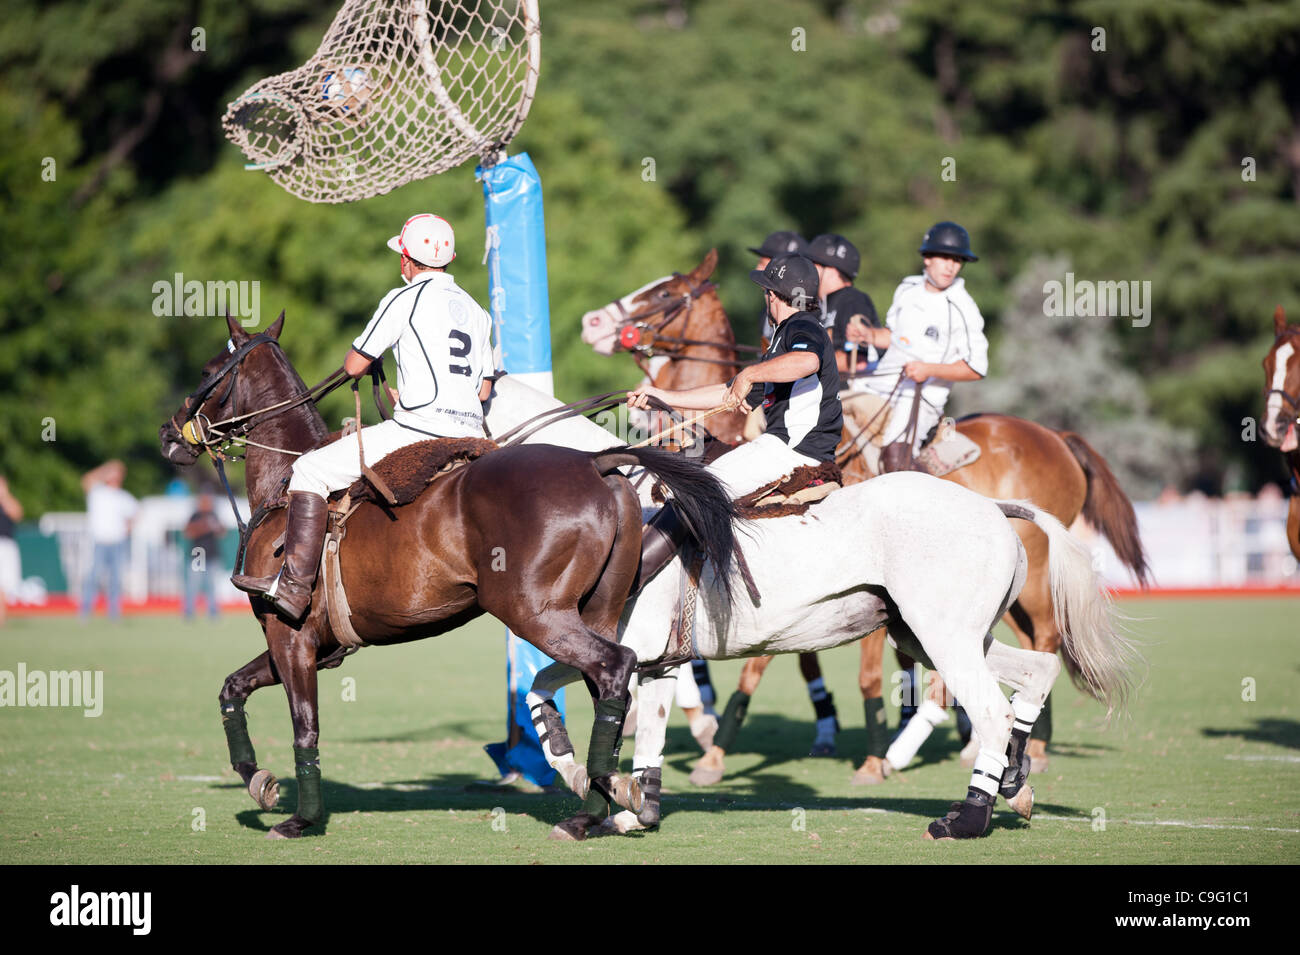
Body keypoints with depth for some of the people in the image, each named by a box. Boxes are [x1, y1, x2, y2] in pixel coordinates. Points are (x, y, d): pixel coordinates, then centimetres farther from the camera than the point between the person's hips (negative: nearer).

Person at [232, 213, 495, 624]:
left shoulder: (404, 299, -4)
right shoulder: (476, 311, 18)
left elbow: (354, 365, -1)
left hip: (416, 431, -7)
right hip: (468, 433, 8)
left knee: (310, 470, -5)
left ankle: (294, 586, -15)